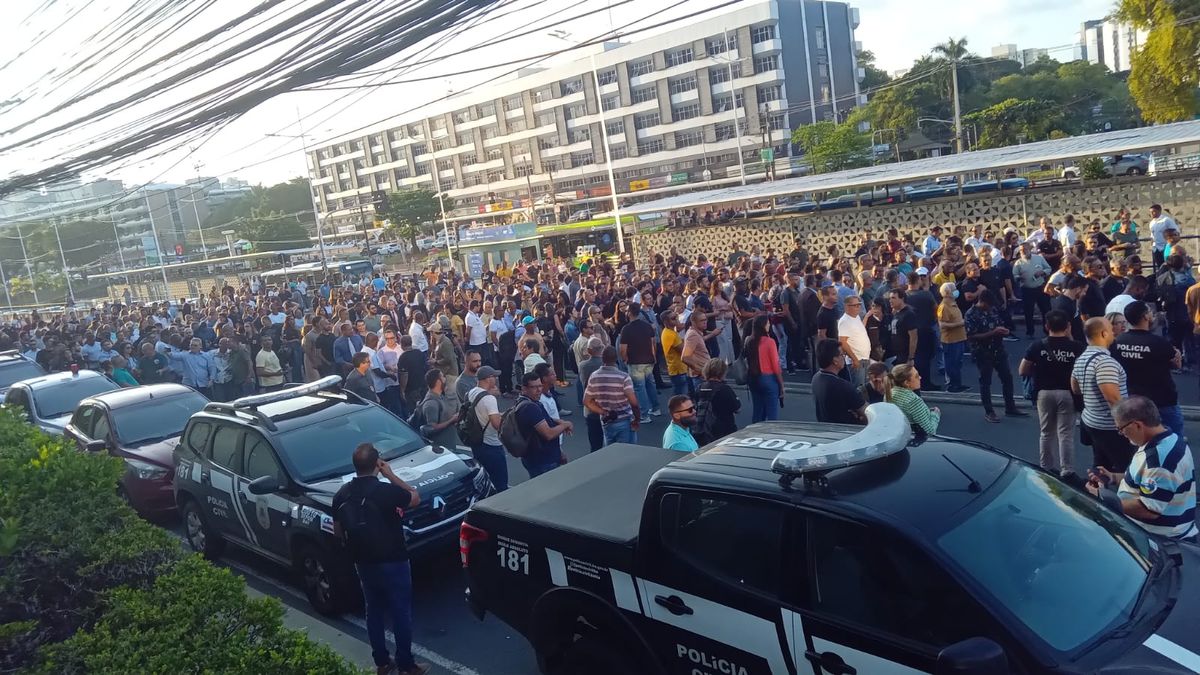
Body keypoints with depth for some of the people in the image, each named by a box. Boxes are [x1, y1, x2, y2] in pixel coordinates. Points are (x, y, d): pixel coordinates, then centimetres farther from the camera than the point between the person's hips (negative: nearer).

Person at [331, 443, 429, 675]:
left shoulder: (341, 495, -5)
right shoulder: (385, 491, -23)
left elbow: (338, 532, 6)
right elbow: (415, 498, -6)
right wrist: (390, 474, -4)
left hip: (363, 563, 6)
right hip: (392, 562, -5)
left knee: (374, 612, 19)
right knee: (401, 613, 8)